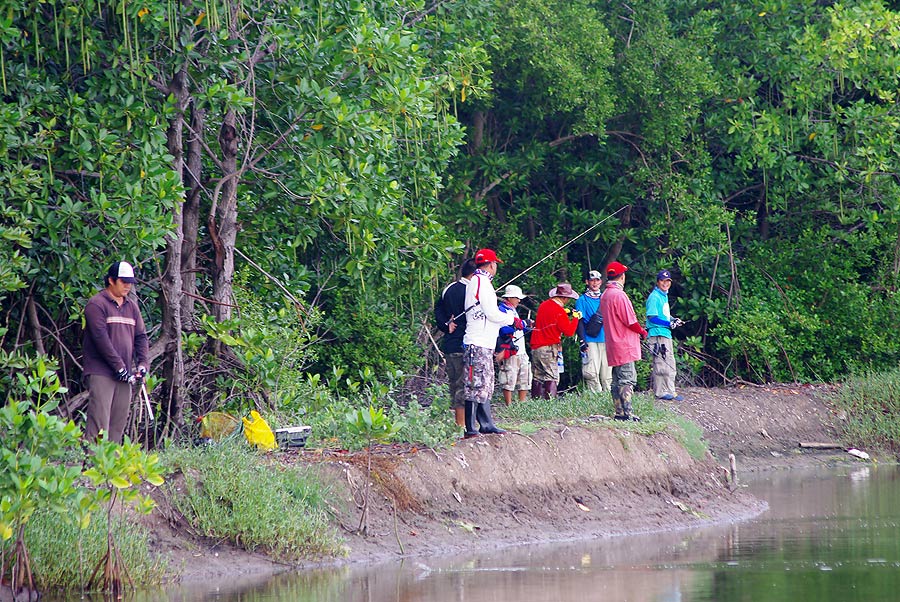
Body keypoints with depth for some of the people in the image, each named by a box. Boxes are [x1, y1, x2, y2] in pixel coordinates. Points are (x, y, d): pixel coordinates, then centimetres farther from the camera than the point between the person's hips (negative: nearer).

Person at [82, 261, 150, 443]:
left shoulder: (132, 306, 17)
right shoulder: (96, 304, -5)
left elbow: (141, 336, 18)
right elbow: (101, 338, -13)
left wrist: (142, 363, 1)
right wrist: (119, 367, -15)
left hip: (124, 376, 7)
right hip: (100, 373, -7)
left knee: (118, 426, 4)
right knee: (99, 425, -14)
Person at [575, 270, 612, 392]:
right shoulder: (582, 300, 2)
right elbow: (580, 322, -3)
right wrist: (582, 341, -13)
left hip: (606, 341, 5)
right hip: (590, 342, -5)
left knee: (607, 375, 4)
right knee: (592, 373, -12)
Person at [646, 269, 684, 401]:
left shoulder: (664, 296, 17)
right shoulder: (654, 297, -12)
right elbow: (652, 318, -17)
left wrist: (673, 320, 8)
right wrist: (669, 324, -19)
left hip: (666, 334, 10)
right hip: (657, 335, -10)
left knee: (670, 364, 13)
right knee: (660, 363, -7)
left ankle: (670, 391, 19)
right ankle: (660, 392, -3)